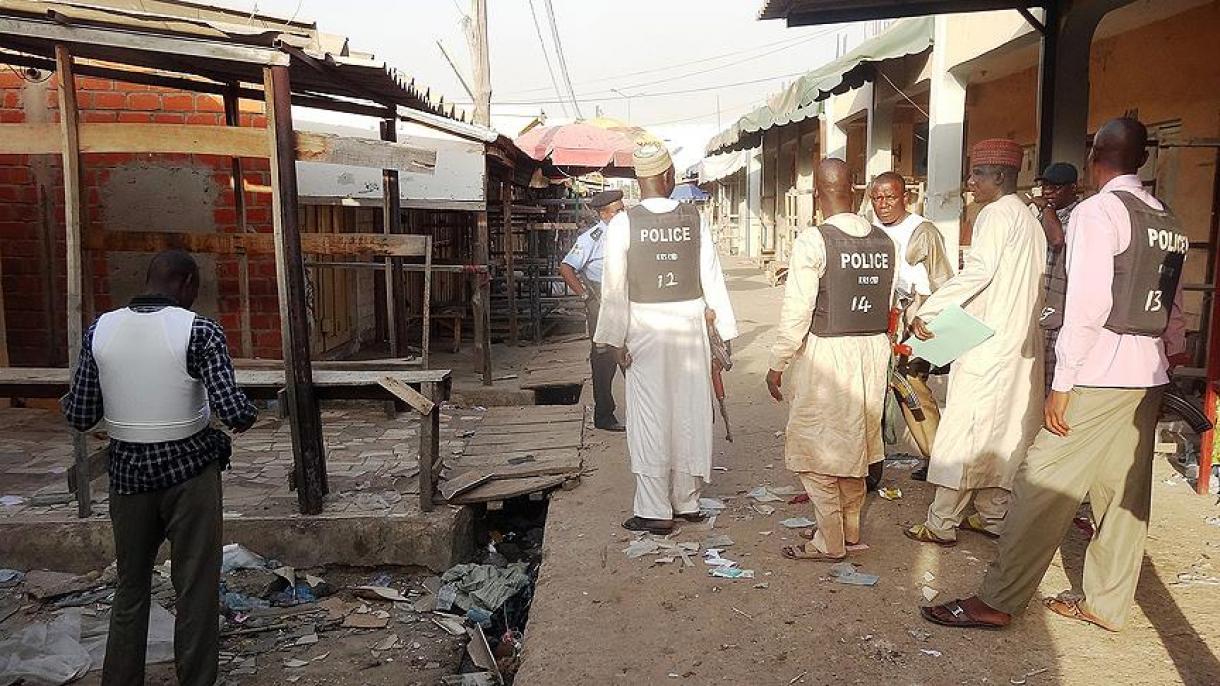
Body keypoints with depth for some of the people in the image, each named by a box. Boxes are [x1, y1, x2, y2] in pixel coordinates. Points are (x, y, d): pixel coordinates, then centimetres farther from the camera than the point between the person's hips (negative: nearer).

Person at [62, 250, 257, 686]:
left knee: (130, 587, 19)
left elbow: (79, 418, 2)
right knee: (196, 591, 8)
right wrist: (248, 416, 1)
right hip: (189, 472, -4)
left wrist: (67, 400, 23)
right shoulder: (198, 331, -14)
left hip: (128, 474, 4)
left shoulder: (100, 330, -2)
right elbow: (233, 412, -21)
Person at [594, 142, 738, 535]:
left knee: (650, 417, 4)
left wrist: (616, 338, -3)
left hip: (645, 326, -2)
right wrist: (725, 329, 8)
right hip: (690, 321, 3)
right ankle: (687, 501, 25)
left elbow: (615, 287, -9)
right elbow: (712, 278, 1)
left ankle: (656, 510, 9)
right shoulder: (694, 220, -2)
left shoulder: (623, 224, -9)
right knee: (689, 413, 12)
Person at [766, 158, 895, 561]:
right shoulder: (884, 241, 4)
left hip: (827, 353, -7)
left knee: (816, 450, 6)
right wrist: (877, 342, 16)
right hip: (874, 349, 7)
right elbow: (888, 305, 5)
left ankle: (829, 543, 14)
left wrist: (777, 364, -7)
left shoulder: (813, 241, -14)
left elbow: (797, 311, -15)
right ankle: (851, 531, 32)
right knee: (855, 444, 19)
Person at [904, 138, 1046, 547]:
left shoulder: (997, 214, -10)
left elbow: (978, 271, -24)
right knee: (1004, 430, 12)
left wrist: (927, 312, -24)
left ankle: (942, 524, -1)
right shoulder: (1030, 219, 19)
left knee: (963, 429, -6)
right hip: (1020, 342, 10)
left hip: (988, 341, -10)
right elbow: (1039, 287, 21)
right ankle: (992, 515, 20)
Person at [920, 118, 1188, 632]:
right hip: (1148, 376, 8)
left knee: (1043, 485, -4)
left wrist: (1061, 384, -16)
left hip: (1098, 374, -8)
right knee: (1126, 492, 13)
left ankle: (997, 601, 2)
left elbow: (1088, 304, -18)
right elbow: (1173, 307, 18)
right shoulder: (1168, 222, 13)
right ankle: (1106, 604, 24)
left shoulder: (1097, 212, -11)